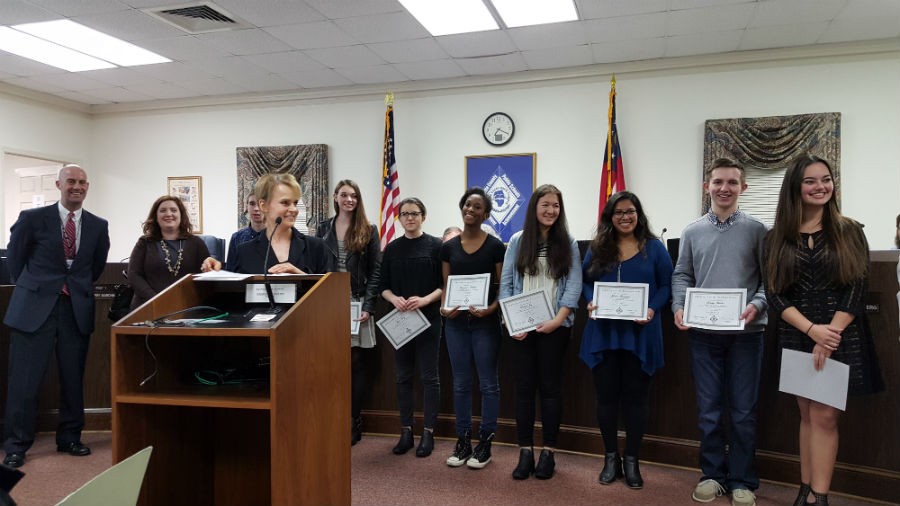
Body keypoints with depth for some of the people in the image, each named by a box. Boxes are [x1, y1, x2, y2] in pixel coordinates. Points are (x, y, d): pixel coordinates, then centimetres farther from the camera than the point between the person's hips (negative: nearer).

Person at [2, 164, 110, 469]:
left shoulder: (98, 226, 5)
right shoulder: (32, 218, -3)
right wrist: (28, 289, 13)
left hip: (77, 309, 3)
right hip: (35, 307, -2)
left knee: (73, 378, 8)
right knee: (25, 380, 0)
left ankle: (69, 438, 23)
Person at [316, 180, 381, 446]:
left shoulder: (369, 231, 4)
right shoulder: (323, 229, 9)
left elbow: (375, 272, 0)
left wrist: (368, 306, -9)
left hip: (357, 304, -1)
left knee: (355, 364, 3)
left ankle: (354, 423, 13)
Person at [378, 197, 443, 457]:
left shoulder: (435, 246, -2)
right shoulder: (392, 248, 8)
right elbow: (383, 286, 9)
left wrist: (424, 300, -18)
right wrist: (394, 299, -12)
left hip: (428, 319, -3)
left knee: (429, 376, 2)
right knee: (403, 377, 9)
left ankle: (428, 432, 12)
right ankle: (406, 431, 19)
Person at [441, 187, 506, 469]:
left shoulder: (495, 246, -3)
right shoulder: (449, 247, 7)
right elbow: (446, 286, 10)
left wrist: (490, 309, -19)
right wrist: (444, 308, -9)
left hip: (485, 322, -3)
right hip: (456, 322, 3)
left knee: (488, 383, 4)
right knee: (461, 383, 10)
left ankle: (485, 443, 15)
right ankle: (462, 442, 21)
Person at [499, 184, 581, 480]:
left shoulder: (567, 243, 3)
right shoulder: (517, 241, 5)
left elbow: (574, 285, -2)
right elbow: (505, 283, 3)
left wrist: (558, 319, -13)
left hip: (554, 326, -1)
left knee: (550, 386, 5)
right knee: (524, 386, 4)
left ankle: (548, 452, 14)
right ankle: (525, 452, 11)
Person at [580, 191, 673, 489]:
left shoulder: (654, 247, 3)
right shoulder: (597, 248, 9)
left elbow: (666, 285, 1)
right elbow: (585, 282, 10)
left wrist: (652, 310, -15)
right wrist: (591, 302, -10)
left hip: (639, 333, -2)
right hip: (603, 333, 2)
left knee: (636, 396, 6)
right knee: (606, 395, 7)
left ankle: (632, 461, 19)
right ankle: (611, 458, 22)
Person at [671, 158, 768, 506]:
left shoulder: (756, 230, 3)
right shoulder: (692, 232, 8)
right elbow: (681, 275, 8)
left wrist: (757, 305, -17)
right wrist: (679, 307, -9)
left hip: (745, 332, -1)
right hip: (703, 333, 2)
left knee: (743, 411, 6)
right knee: (709, 409, 9)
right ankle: (713, 474, 23)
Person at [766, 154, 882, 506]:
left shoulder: (849, 232, 2)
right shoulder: (778, 237, 4)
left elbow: (857, 289, -4)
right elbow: (773, 293, -1)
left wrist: (829, 334, -14)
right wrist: (811, 329, -13)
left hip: (841, 338, -2)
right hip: (797, 339, 2)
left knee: (824, 416, -6)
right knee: (808, 415, 8)